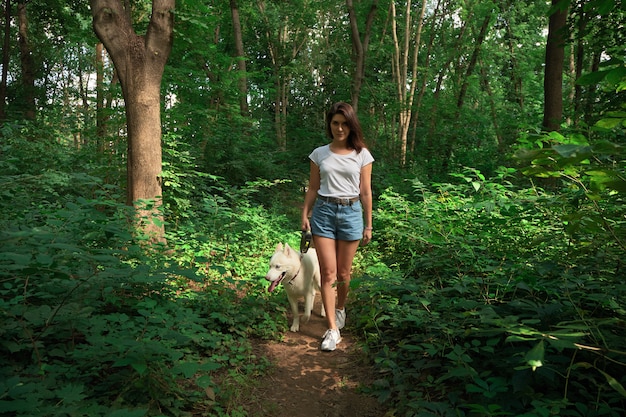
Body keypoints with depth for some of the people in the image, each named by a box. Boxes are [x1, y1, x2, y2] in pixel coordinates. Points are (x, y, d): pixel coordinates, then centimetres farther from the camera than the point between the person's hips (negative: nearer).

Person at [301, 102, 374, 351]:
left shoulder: (361, 154, 3)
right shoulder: (319, 154, 5)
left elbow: (366, 192, 4)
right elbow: (312, 189, 9)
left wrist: (368, 225, 4)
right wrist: (305, 215, -1)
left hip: (351, 212, 0)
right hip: (323, 211, 1)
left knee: (343, 273, 7)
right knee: (328, 273, -4)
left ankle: (340, 308, 37)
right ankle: (333, 329, 2)